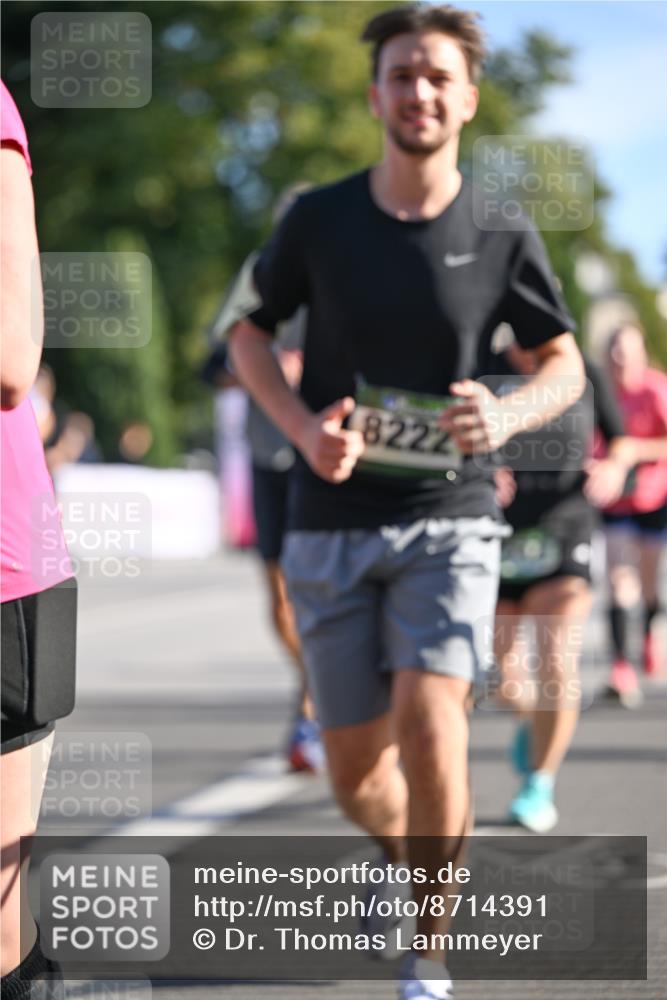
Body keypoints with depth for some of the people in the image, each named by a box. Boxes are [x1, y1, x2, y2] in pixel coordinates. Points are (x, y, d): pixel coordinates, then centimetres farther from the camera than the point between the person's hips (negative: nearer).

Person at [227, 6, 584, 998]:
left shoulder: (500, 235, -2)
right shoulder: (319, 218, -2)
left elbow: (565, 362, 8)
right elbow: (249, 334, 10)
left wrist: (507, 415, -14)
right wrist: (303, 428, -9)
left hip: (449, 518, -1)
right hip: (332, 524, 2)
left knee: (429, 728, -22)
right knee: (356, 773, 7)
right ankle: (406, 851, 44)